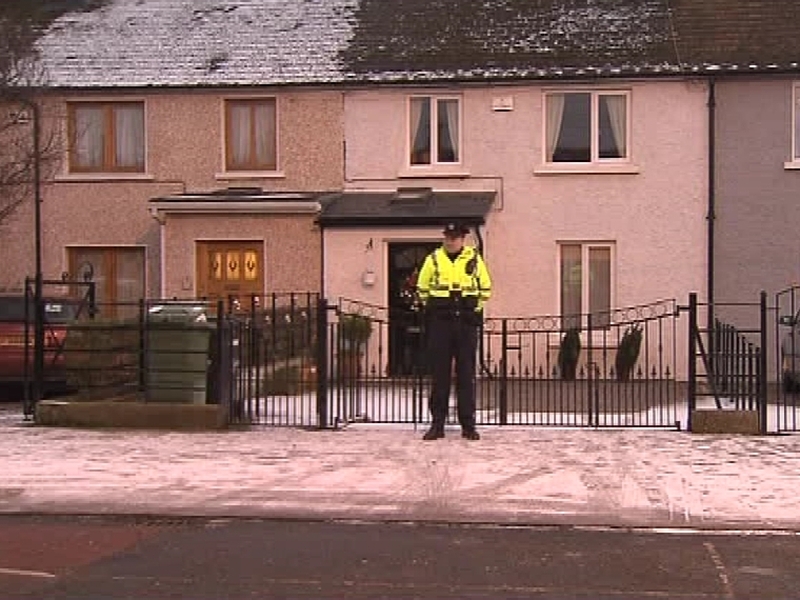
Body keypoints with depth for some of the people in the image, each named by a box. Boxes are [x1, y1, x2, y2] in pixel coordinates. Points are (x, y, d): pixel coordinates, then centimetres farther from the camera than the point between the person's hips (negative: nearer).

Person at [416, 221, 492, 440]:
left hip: (467, 323, 0)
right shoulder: (433, 259, 5)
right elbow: (422, 288, 15)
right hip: (440, 323, 0)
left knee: (466, 373, 2)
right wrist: (435, 309, 11)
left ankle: (468, 424, 8)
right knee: (439, 373, 1)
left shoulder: (474, 259, 5)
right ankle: (437, 424, 6)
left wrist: (474, 310, 9)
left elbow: (485, 289, 14)